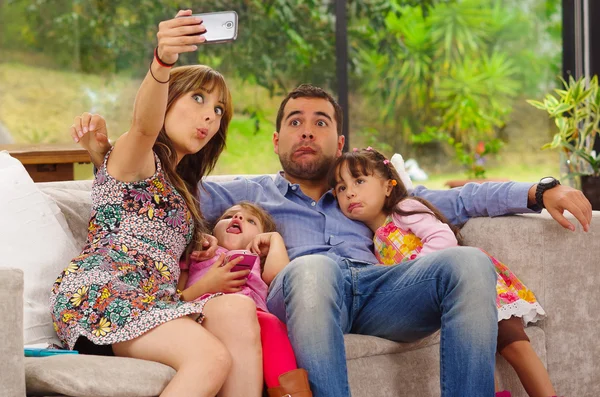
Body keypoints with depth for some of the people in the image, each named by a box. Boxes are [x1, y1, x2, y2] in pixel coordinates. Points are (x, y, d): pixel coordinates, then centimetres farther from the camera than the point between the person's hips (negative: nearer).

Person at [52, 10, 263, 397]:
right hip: (96, 293, -7)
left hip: (148, 303, 7)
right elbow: (145, 125, -19)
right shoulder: (134, 157, 7)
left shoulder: (180, 187, 33)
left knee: (238, 308, -25)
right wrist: (162, 61, -40)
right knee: (211, 357, -32)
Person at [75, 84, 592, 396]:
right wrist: (106, 155, 1)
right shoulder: (250, 194, 33)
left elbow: (458, 201, 31)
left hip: (376, 286, 3)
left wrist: (540, 191, 18)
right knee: (313, 267, -41)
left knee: (470, 263, -27)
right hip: (302, 292, -3)